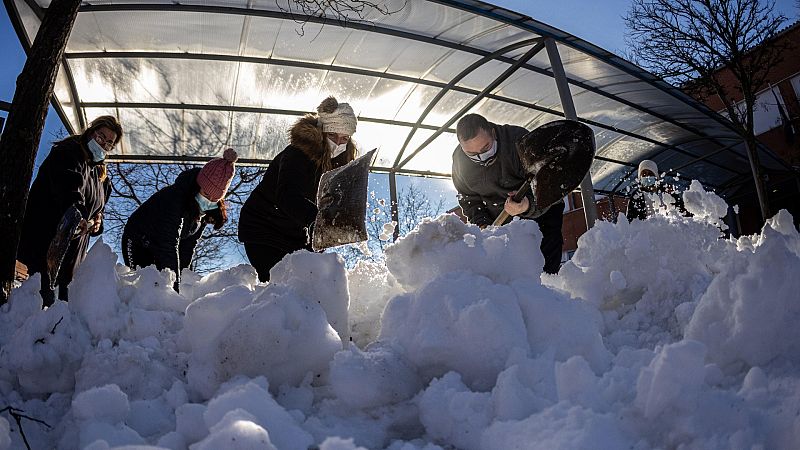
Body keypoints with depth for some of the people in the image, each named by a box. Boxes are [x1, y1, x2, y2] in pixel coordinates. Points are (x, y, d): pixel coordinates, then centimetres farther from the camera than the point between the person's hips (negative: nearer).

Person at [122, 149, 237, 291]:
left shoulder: (207, 210, -13)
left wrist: (180, 273, -11)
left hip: (161, 250, 6)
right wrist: (175, 287, -36)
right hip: (137, 245, -6)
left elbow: (189, 245, -6)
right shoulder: (173, 199, -35)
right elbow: (169, 247, -36)